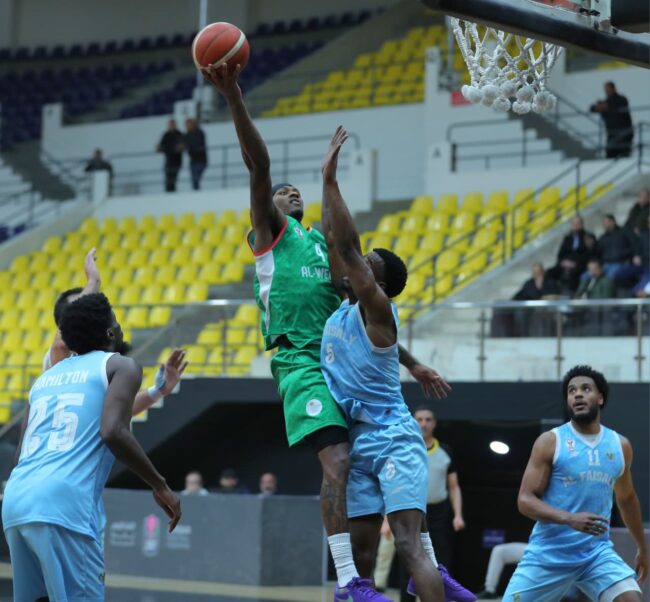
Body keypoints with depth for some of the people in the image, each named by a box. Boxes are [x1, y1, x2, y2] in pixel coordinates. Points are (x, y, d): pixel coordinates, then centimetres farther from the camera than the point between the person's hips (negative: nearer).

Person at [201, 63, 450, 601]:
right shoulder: (271, 232, 10)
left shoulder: (325, 244, 27)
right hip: (302, 362, -7)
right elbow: (259, 167, -6)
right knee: (338, 462, -22)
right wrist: (234, 98, -19)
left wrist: (411, 363, 25)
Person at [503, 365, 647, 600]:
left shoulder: (620, 446, 8)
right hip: (549, 553, -2)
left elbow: (627, 499, 24)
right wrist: (570, 519, -26)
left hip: (598, 552, 3)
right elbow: (525, 500, -11)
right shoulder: (550, 442, -5)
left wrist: (642, 547, 29)